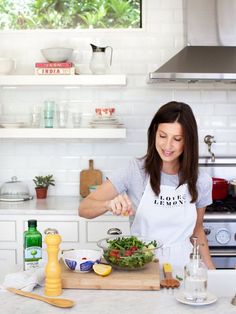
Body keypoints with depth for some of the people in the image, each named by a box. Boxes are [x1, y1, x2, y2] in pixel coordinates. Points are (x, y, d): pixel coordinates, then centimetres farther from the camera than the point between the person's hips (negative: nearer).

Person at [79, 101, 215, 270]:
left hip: (181, 265, 3)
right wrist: (110, 204, -28)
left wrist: (210, 269, 7)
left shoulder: (201, 180, 1)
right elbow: (84, 209, -9)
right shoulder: (135, 170, -7)